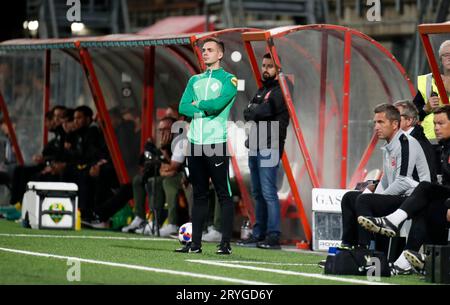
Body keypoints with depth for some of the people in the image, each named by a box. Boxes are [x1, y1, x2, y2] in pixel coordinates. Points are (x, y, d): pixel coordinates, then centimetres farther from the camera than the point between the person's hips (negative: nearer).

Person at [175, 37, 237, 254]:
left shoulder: (228, 79, 1)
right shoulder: (195, 80, 18)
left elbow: (218, 103, -16)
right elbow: (183, 107, 5)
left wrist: (197, 103, 0)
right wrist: (206, 109, -7)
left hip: (217, 143, -6)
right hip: (195, 144, 6)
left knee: (224, 195, -6)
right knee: (199, 195, 9)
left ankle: (226, 243, -7)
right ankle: (195, 243, 11)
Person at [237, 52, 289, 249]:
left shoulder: (279, 92, -6)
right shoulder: (261, 90, 23)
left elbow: (262, 111, -17)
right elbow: (247, 115, 16)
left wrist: (252, 111, -4)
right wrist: (256, 113, 0)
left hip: (270, 149, -9)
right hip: (255, 147, 9)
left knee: (268, 192, -13)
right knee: (258, 193, 10)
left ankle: (273, 236, -15)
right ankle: (259, 234, 14)